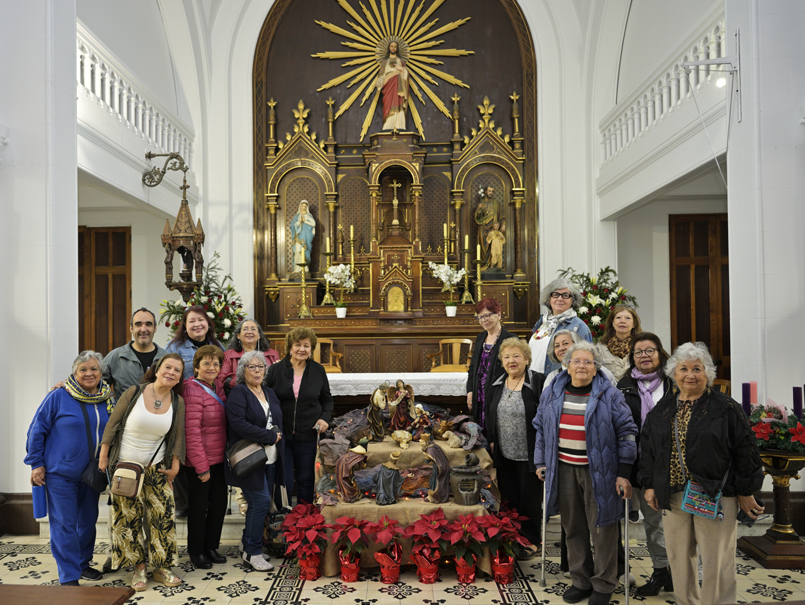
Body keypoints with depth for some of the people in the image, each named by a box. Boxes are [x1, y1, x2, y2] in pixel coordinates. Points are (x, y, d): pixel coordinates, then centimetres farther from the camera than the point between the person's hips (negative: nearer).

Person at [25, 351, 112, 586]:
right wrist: (36, 463, -6)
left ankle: (82, 563, 33)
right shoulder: (58, 397, -11)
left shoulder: (108, 399, 1)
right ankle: (69, 577, 8)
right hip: (61, 472, -4)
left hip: (92, 473, 5)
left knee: (88, 521, 15)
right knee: (64, 523, -1)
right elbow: (37, 431, -5)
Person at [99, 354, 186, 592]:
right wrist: (103, 457, -4)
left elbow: (178, 436, 3)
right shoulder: (134, 393, -11)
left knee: (163, 515, -1)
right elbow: (112, 424, -4)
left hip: (156, 467, 2)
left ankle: (162, 567, 12)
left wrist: (175, 465, -1)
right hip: (126, 466, -2)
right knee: (130, 518, 3)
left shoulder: (178, 402, -2)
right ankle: (139, 568, 17)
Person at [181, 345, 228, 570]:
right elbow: (191, 432, -20)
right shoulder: (193, 391, -17)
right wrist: (201, 466, -18)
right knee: (199, 506, 7)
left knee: (219, 503, 14)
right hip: (199, 461, -7)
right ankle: (195, 551, 25)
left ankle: (211, 547, 31)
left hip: (219, 458, 7)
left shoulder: (218, 387, 7)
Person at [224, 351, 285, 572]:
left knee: (259, 504, 10)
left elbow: (279, 421, 20)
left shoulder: (270, 392, 15)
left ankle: (249, 548, 22)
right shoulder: (238, 393, -8)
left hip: (270, 459, 7)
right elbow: (239, 423, -20)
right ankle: (253, 553, 3)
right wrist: (270, 436, -17)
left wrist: (278, 435, -1)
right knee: (261, 501, -10)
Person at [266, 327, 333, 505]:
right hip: (281, 434, -2)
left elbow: (327, 399, 16)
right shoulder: (275, 370, -1)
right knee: (284, 480, 1)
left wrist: (325, 418, -2)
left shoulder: (318, 371, 5)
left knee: (306, 479, 12)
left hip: (307, 435, 2)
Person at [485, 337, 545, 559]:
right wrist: (491, 440, 11)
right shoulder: (498, 384, 8)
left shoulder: (537, 382, -11)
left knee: (529, 497, 6)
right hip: (504, 454, 6)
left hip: (529, 455, -5)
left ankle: (532, 541, 23)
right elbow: (490, 414, 17)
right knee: (509, 496, 14)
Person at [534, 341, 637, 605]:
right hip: (564, 470, 3)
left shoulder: (609, 395, -4)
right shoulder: (552, 393, 6)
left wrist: (624, 473, -6)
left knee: (601, 528, 4)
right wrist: (540, 462, 13)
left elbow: (626, 432, -3)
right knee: (572, 528, 12)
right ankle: (581, 581, 28)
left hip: (599, 472, -3)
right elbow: (541, 429, 16)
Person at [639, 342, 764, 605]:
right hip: (672, 495, 4)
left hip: (715, 496, -4)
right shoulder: (661, 409, 9)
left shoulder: (726, 408, -3)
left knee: (716, 562, 2)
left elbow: (745, 451, -2)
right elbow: (647, 448, 14)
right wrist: (649, 485, 10)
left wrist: (745, 492, -3)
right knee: (679, 558, 13)